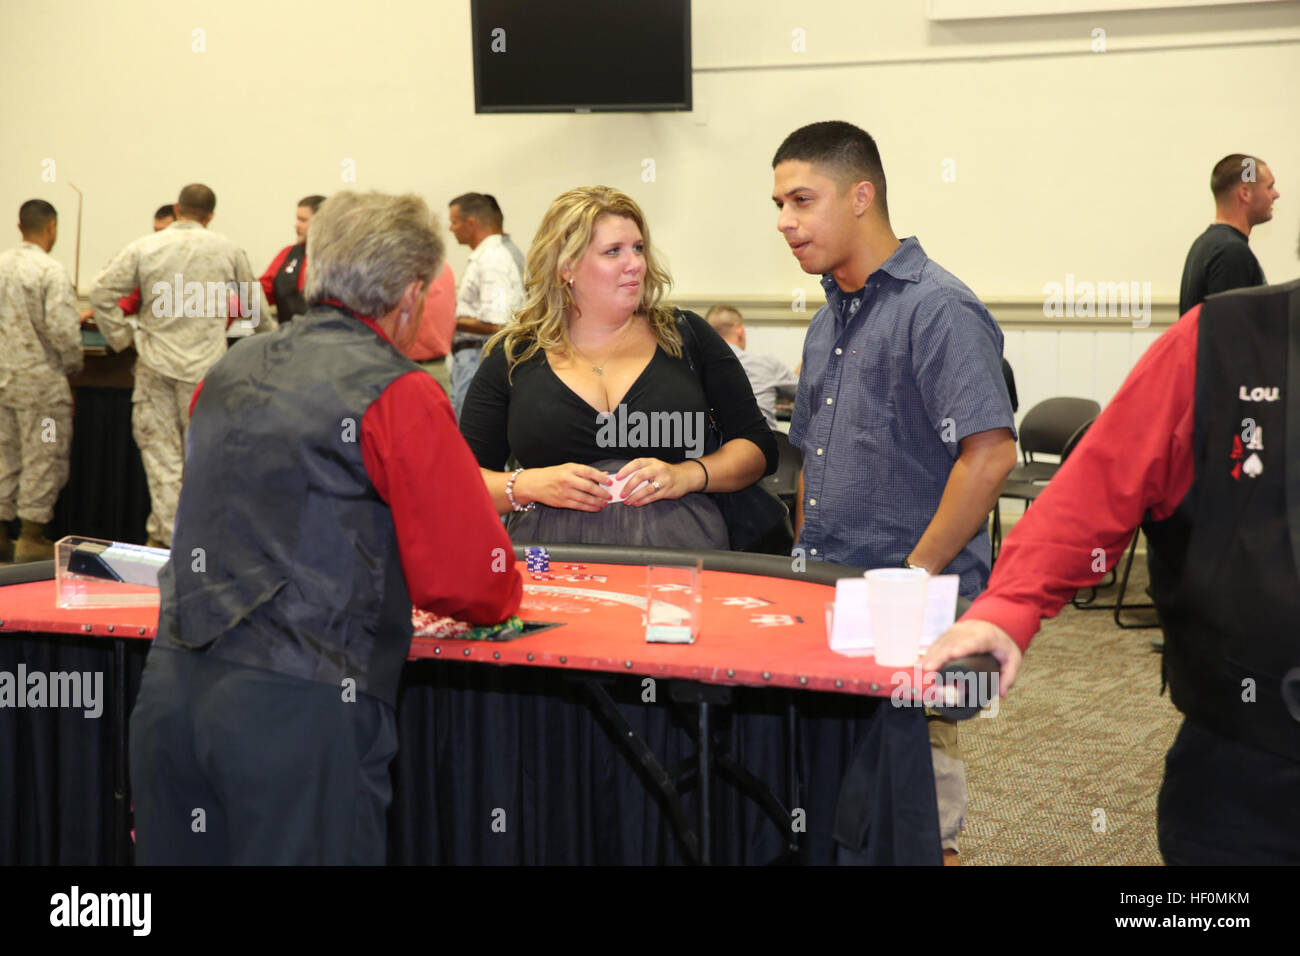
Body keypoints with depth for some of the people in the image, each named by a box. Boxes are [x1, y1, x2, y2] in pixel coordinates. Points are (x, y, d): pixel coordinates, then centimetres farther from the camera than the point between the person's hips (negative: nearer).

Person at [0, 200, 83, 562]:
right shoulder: (52, 272, -15)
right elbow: (62, 329, -21)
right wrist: (72, 365, -3)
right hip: (40, 381, -7)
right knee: (43, 458, 2)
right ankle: (31, 540, 4)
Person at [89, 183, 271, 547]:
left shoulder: (144, 248, 0)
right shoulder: (227, 250, 3)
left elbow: (101, 292, -3)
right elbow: (253, 303, 15)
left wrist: (120, 338, 9)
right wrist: (267, 332, 34)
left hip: (156, 365, 0)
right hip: (205, 365, 0)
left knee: (160, 451, 6)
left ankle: (165, 534, 6)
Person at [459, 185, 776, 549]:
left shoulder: (687, 336, 14)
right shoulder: (511, 358, 12)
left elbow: (758, 447, 13)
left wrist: (687, 475, -4)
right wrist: (529, 486, -8)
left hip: (677, 549, 1)